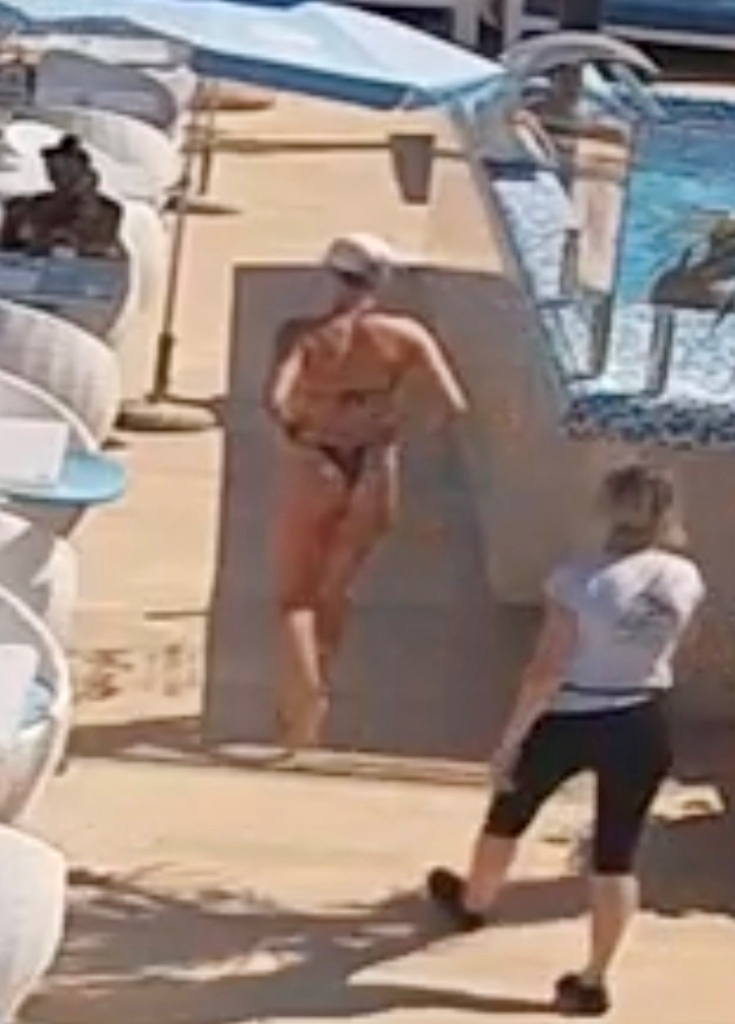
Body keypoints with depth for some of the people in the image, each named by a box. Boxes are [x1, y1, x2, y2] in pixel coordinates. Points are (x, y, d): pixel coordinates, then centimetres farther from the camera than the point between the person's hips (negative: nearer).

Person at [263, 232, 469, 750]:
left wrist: (295, 435, -9)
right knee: (335, 592, 22)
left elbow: (276, 400, -29)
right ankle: (305, 698, 34)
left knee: (296, 595, 12)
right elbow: (454, 404, -13)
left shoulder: (304, 335, -14)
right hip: (374, 474, 2)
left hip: (314, 472, -2)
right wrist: (408, 428, 4)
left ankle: (308, 688, -11)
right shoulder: (404, 336, -9)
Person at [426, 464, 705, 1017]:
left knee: (508, 814, 25)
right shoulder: (686, 578, -7)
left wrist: (510, 740, -11)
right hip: (643, 725, 3)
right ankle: (593, 981, 16)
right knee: (617, 854, 12)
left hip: (568, 722, -2)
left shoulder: (579, 579, -20)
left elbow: (547, 670, -20)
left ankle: (472, 902, 50)